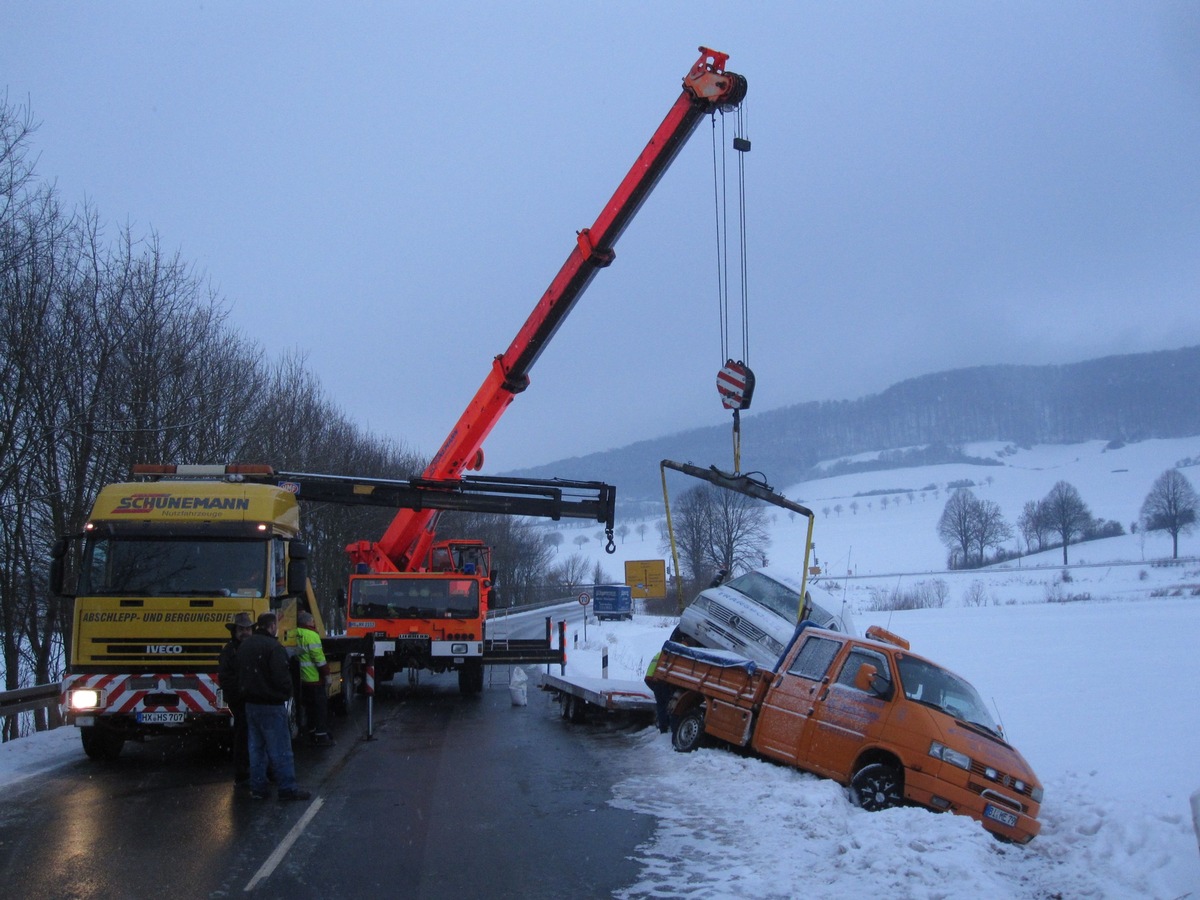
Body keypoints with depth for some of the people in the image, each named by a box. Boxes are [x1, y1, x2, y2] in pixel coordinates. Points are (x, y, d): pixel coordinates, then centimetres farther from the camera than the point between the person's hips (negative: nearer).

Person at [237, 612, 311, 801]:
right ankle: (287, 788, 0)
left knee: (256, 747, 14)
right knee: (280, 749, -3)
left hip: (250, 704, 8)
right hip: (271, 705, -8)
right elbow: (281, 677, -22)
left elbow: (240, 674, 16)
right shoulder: (273, 647, -19)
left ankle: (257, 787, 16)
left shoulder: (245, 645, 10)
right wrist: (287, 693, -4)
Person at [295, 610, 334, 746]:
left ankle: (312, 733, 24)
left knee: (310, 707, 16)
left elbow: (297, 655, 14)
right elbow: (319, 658, -18)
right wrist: (327, 675, -10)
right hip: (316, 678, -8)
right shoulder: (312, 636, -16)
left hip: (304, 679, 8)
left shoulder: (298, 635, 7)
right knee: (321, 707, -2)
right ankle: (322, 736, -1)